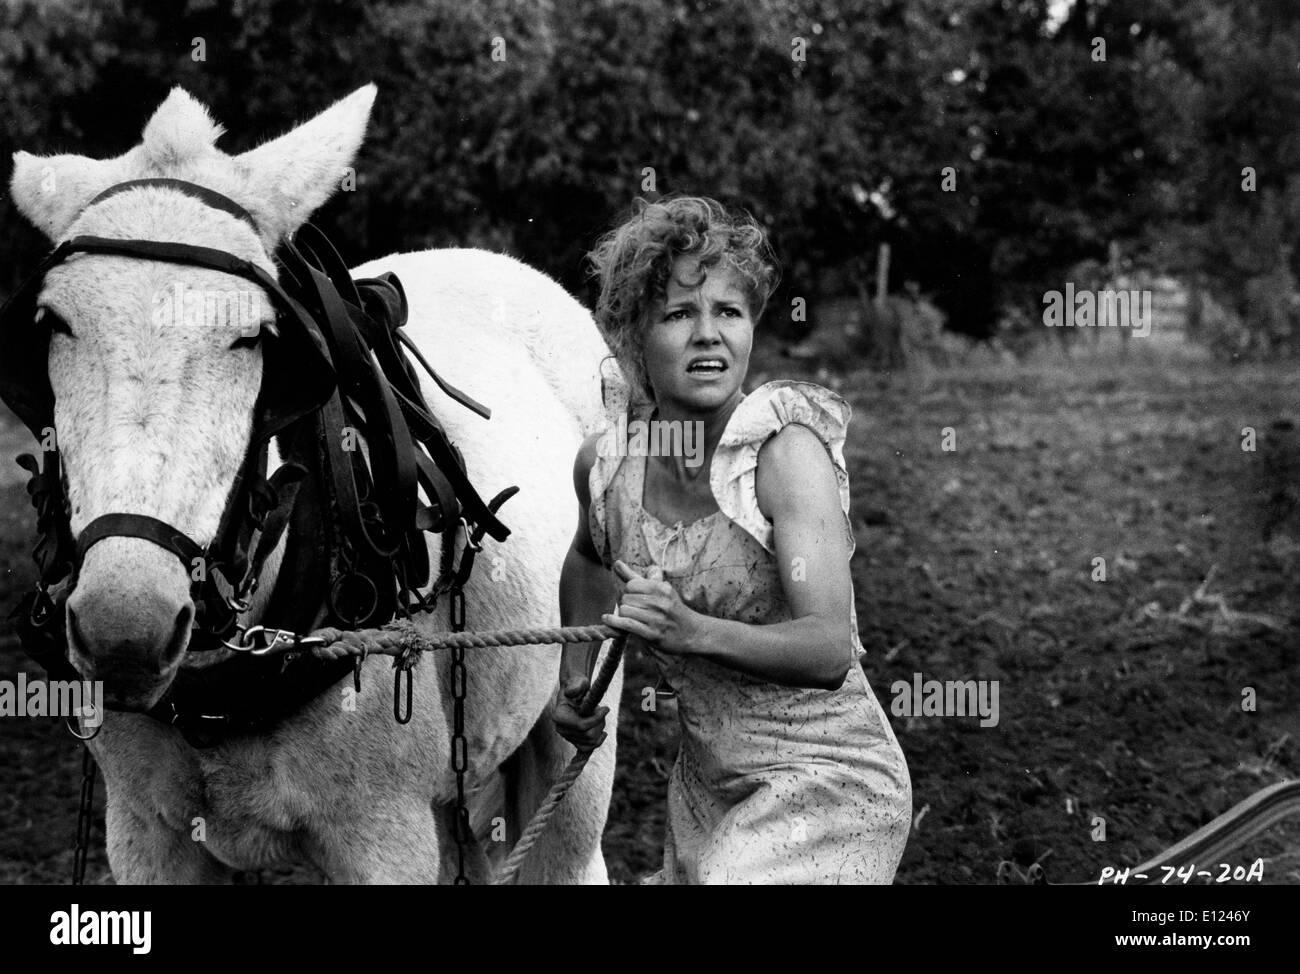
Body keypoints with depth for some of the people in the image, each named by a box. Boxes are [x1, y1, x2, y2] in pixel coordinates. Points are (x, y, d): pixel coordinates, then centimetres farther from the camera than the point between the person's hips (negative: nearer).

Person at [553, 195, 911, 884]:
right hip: (707, 790, 6)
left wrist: (695, 632, -40)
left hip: (828, 783, -6)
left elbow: (829, 652, -28)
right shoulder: (604, 463, -3)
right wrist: (574, 679, 11)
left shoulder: (788, 450, -19)